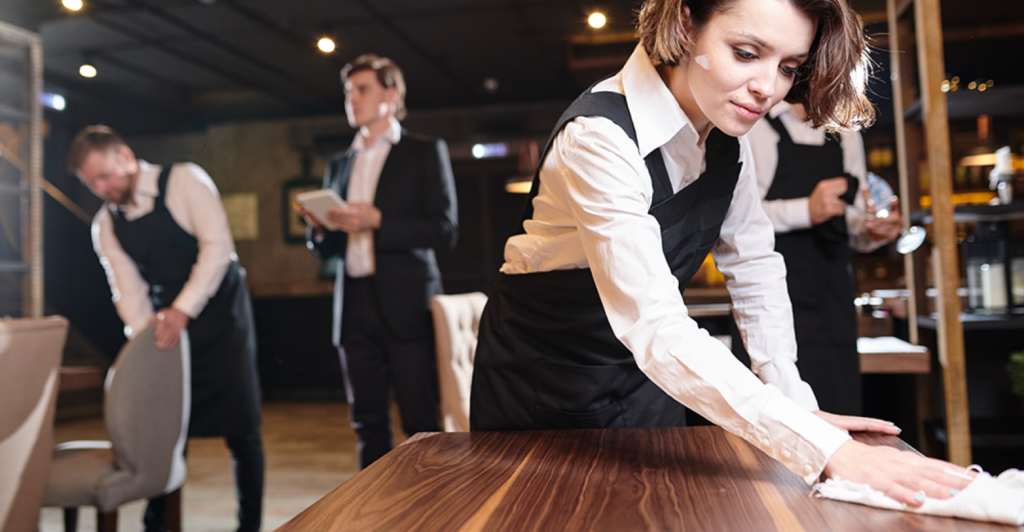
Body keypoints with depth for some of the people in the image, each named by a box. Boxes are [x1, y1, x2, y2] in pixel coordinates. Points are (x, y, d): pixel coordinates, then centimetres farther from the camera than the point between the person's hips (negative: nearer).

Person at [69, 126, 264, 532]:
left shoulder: (184, 181, -8)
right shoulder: (105, 226, 5)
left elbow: (218, 245, -18)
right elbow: (129, 291, 0)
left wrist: (182, 309, -25)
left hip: (221, 318, -4)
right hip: (169, 328, 4)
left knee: (241, 429, -2)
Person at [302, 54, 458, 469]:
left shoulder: (425, 153, 5)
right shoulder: (339, 165, 20)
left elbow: (444, 231, -6)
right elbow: (327, 249, 21)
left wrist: (377, 220, -15)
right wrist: (318, 227, -1)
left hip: (405, 305, -5)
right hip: (354, 306, 5)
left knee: (422, 423, -4)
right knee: (369, 426, 8)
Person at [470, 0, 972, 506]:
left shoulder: (727, 132, -8)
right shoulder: (598, 139, -31)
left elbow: (754, 270, 0)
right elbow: (657, 331, -39)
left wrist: (799, 404, -7)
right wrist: (826, 450, -43)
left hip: (644, 379, 6)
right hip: (541, 375, -5)